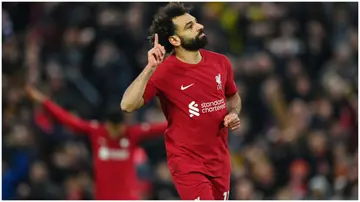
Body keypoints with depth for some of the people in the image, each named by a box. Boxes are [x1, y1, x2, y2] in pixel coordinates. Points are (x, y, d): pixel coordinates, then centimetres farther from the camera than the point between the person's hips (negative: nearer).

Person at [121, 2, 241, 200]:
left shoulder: (220, 62, 2)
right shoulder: (164, 71, -15)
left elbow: (233, 97, 22)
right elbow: (128, 105, -25)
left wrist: (233, 114, 0)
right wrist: (150, 68, -32)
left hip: (220, 160, 6)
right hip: (188, 163, -6)